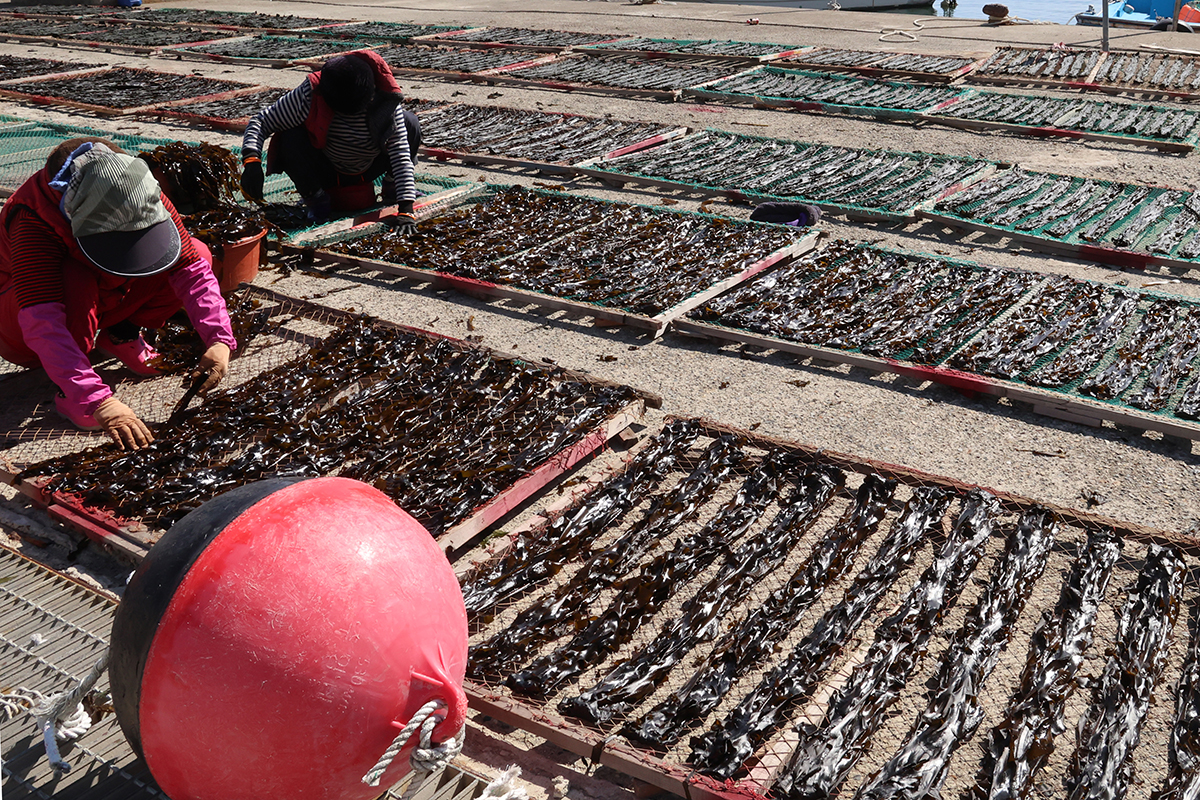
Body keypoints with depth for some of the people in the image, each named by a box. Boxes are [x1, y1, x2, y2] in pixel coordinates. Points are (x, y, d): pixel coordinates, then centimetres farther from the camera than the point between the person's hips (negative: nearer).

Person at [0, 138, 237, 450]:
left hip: (101, 301, 5)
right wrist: (97, 401, -58)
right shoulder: (34, 222, -39)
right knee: (76, 280, -40)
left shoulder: (147, 202, -25)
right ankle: (69, 392, -21)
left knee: (198, 255, -13)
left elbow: (192, 269, -24)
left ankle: (118, 335, 2)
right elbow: (43, 326, -47)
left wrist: (219, 339, -39)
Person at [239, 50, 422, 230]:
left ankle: (391, 183, 6)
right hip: (327, 173, -1)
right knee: (289, 139, -33)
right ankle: (316, 198, -6)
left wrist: (405, 209, -39)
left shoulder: (385, 99, -26)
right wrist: (251, 162, -42)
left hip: (368, 169, 1)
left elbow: (401, 153, -29)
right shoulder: (310, 94, -29)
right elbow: (262, 120, -22)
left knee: (409, 123, -21)